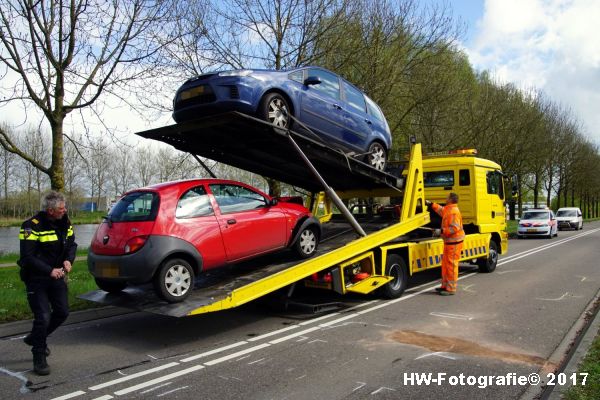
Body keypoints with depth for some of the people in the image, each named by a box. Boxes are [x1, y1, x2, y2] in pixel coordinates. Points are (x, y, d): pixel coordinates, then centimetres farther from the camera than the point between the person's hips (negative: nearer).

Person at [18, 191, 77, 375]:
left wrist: (68, 260, -9)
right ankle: (39, 358, 8)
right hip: (36, 279, -7)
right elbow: (27, 257, -21)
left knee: (62, 312, 11)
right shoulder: (32, 227, -20)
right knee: (43, 317, -9)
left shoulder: (64, 223, 0)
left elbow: (72, 244, 10)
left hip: (56, 276, 7)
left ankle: (35, 338, 36)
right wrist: (50, 270, -26)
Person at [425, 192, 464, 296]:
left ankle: (451, 289, 1)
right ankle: (445, 286, 25)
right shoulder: (448, 209, 13)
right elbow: (440, 210, 35)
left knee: (451, 265, -5)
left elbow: (455, 228, -25)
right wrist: (430, 204, 35)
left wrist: (441, 231, -23)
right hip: (449, 241, 10)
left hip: (454, 242, -10)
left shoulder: (454, 212, -19)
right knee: (445, 264, 15)